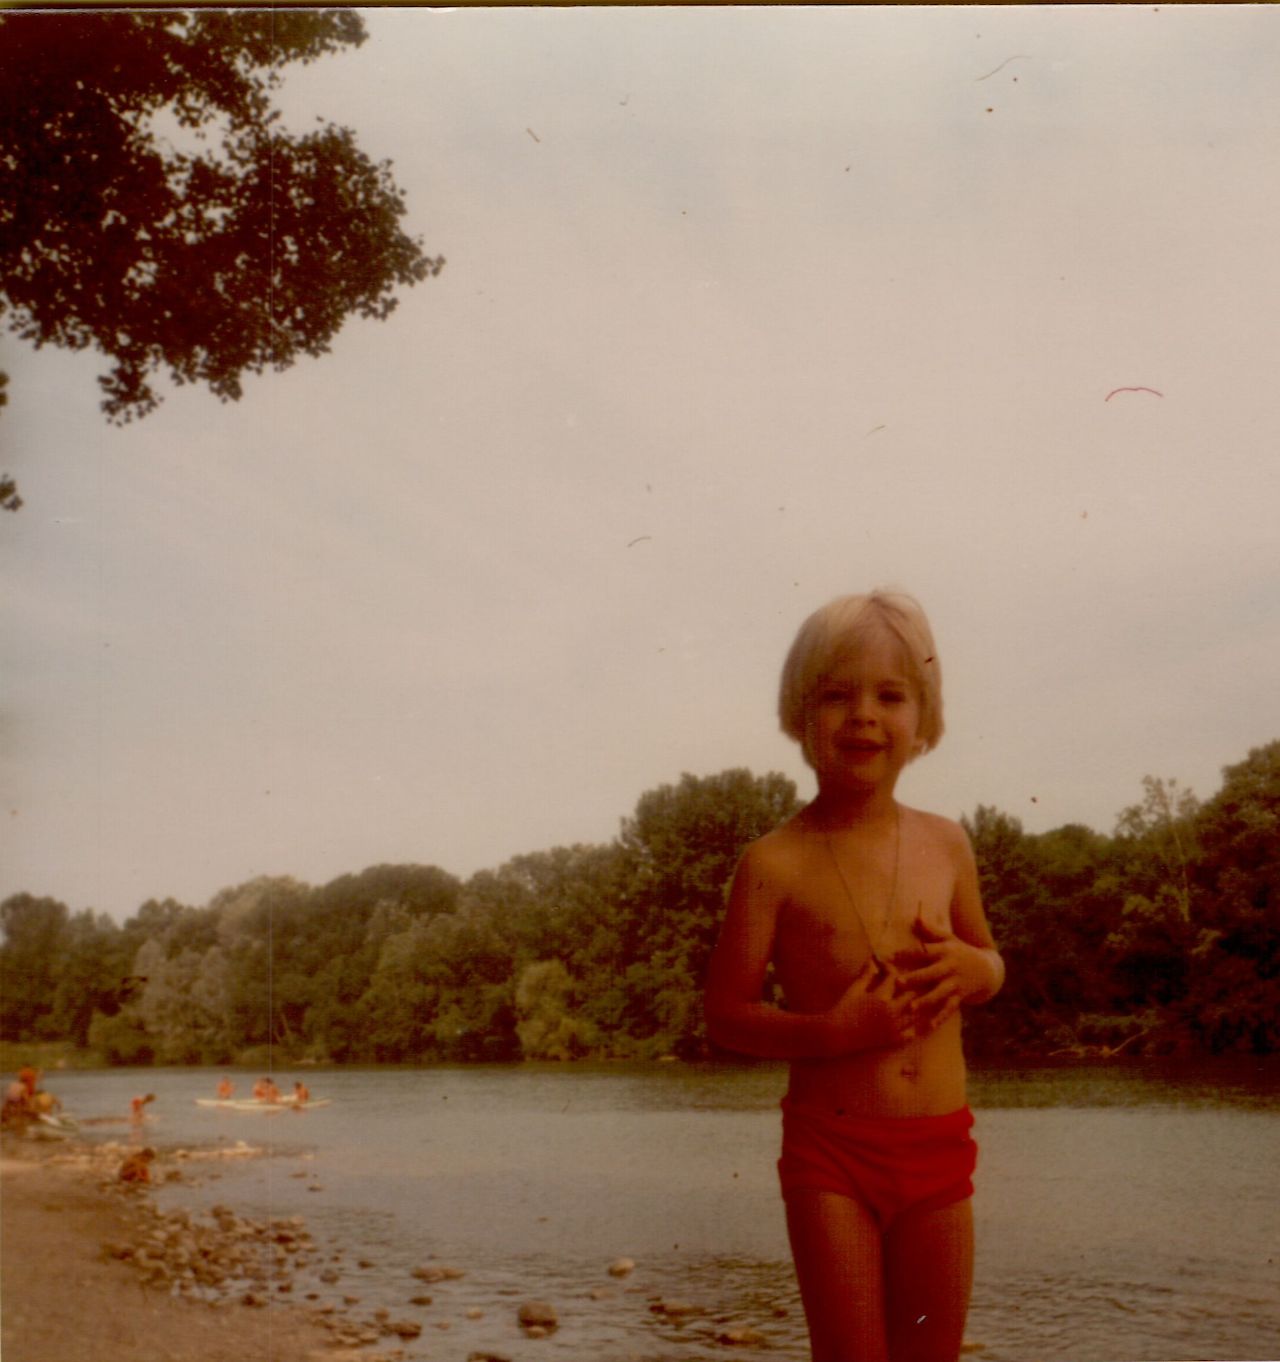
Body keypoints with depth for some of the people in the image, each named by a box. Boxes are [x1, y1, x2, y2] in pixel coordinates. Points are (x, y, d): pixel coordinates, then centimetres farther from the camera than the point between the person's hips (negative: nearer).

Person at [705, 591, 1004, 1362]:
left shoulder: (946, 845, 4)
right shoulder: (777, 864, -9)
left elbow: (992, 962, 19)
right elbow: (726, 1014, -6)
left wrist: (973, 968, -5)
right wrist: (831, 1031, -21)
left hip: (940, 1151, 4)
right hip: (831, 1153, -4)